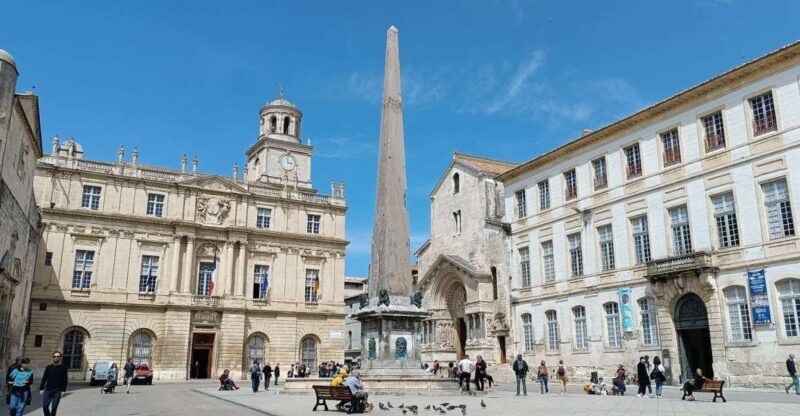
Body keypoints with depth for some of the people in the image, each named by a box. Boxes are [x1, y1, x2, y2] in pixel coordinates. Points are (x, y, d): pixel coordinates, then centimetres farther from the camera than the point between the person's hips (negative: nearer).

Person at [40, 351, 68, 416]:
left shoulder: (63, 367, 1)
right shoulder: (48, 367, 8)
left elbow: (64, 380, -1)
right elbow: (44, 378, 10)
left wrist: (63, 390, -7)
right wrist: (41, 388, 4)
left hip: (57, 391, -2)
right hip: (48, 390, 2)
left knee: (54, 407, 0)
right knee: (45, 406, 1)